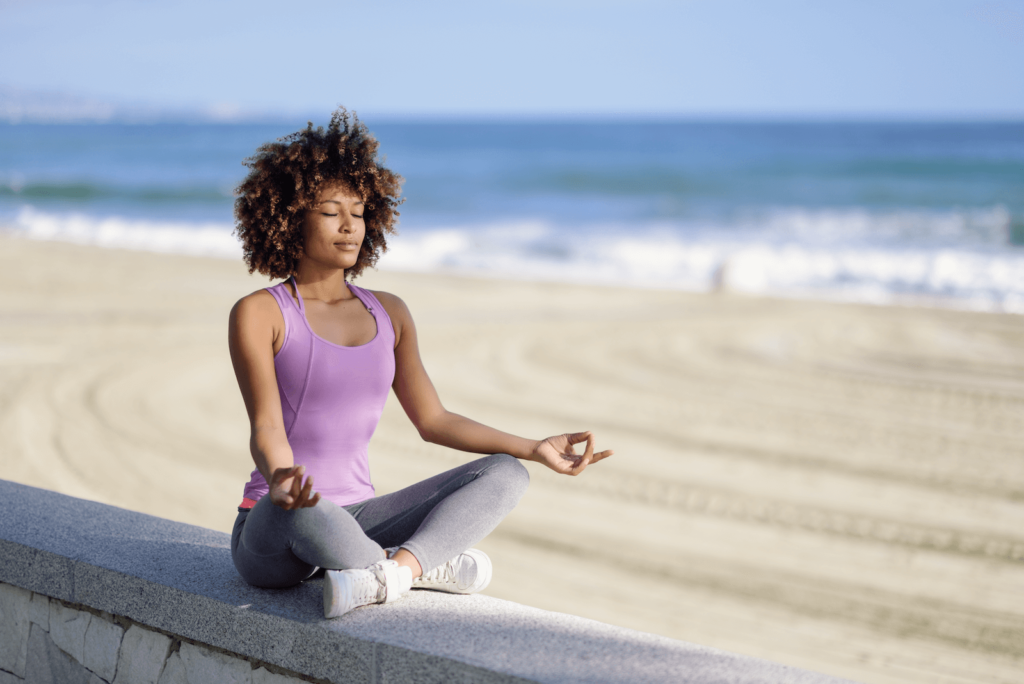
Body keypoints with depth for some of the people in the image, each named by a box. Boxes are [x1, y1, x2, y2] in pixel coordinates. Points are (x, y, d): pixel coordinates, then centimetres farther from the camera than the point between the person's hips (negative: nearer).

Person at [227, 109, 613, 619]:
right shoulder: (259, 314, -5)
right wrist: (279, 478, -38)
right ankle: (430, 565, -17)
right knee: (304, 512, -42)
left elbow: (431, 420, 15)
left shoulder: (388, 313, 12)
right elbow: (266, 428, -15)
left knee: (505, 475, -11)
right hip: (273, 531, -6)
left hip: (356, 522, 6)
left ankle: (389, 575, -32)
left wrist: (533, 448, 7)